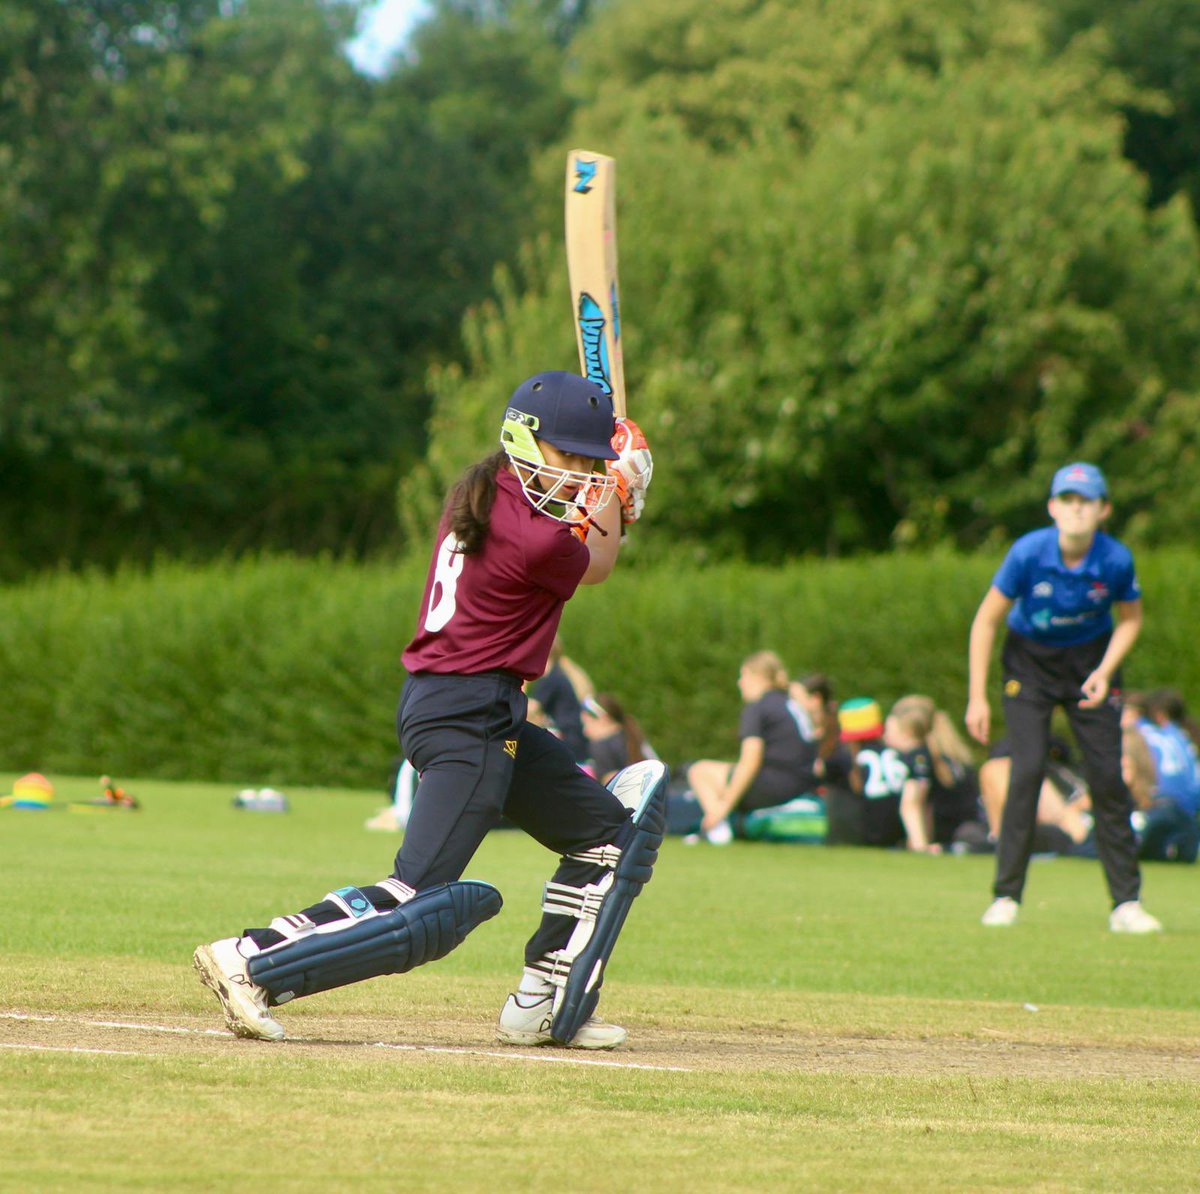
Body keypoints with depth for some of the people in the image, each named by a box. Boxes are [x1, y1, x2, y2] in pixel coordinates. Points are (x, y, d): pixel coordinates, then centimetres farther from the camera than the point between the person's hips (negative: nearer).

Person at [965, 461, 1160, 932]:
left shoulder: (1116, 560, -20)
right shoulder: (1029, 553, -24)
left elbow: (1130, 618, 1)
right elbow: (986, 621, -13)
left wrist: (1105, 671, -15)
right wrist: (977, 698, -13)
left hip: (1091, 659, 1)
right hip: (1030, 659, -1)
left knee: (1108, 776, -5)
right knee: (1028, 769, -15)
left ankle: (1126, 903, 2)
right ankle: (1006, 897, -7)